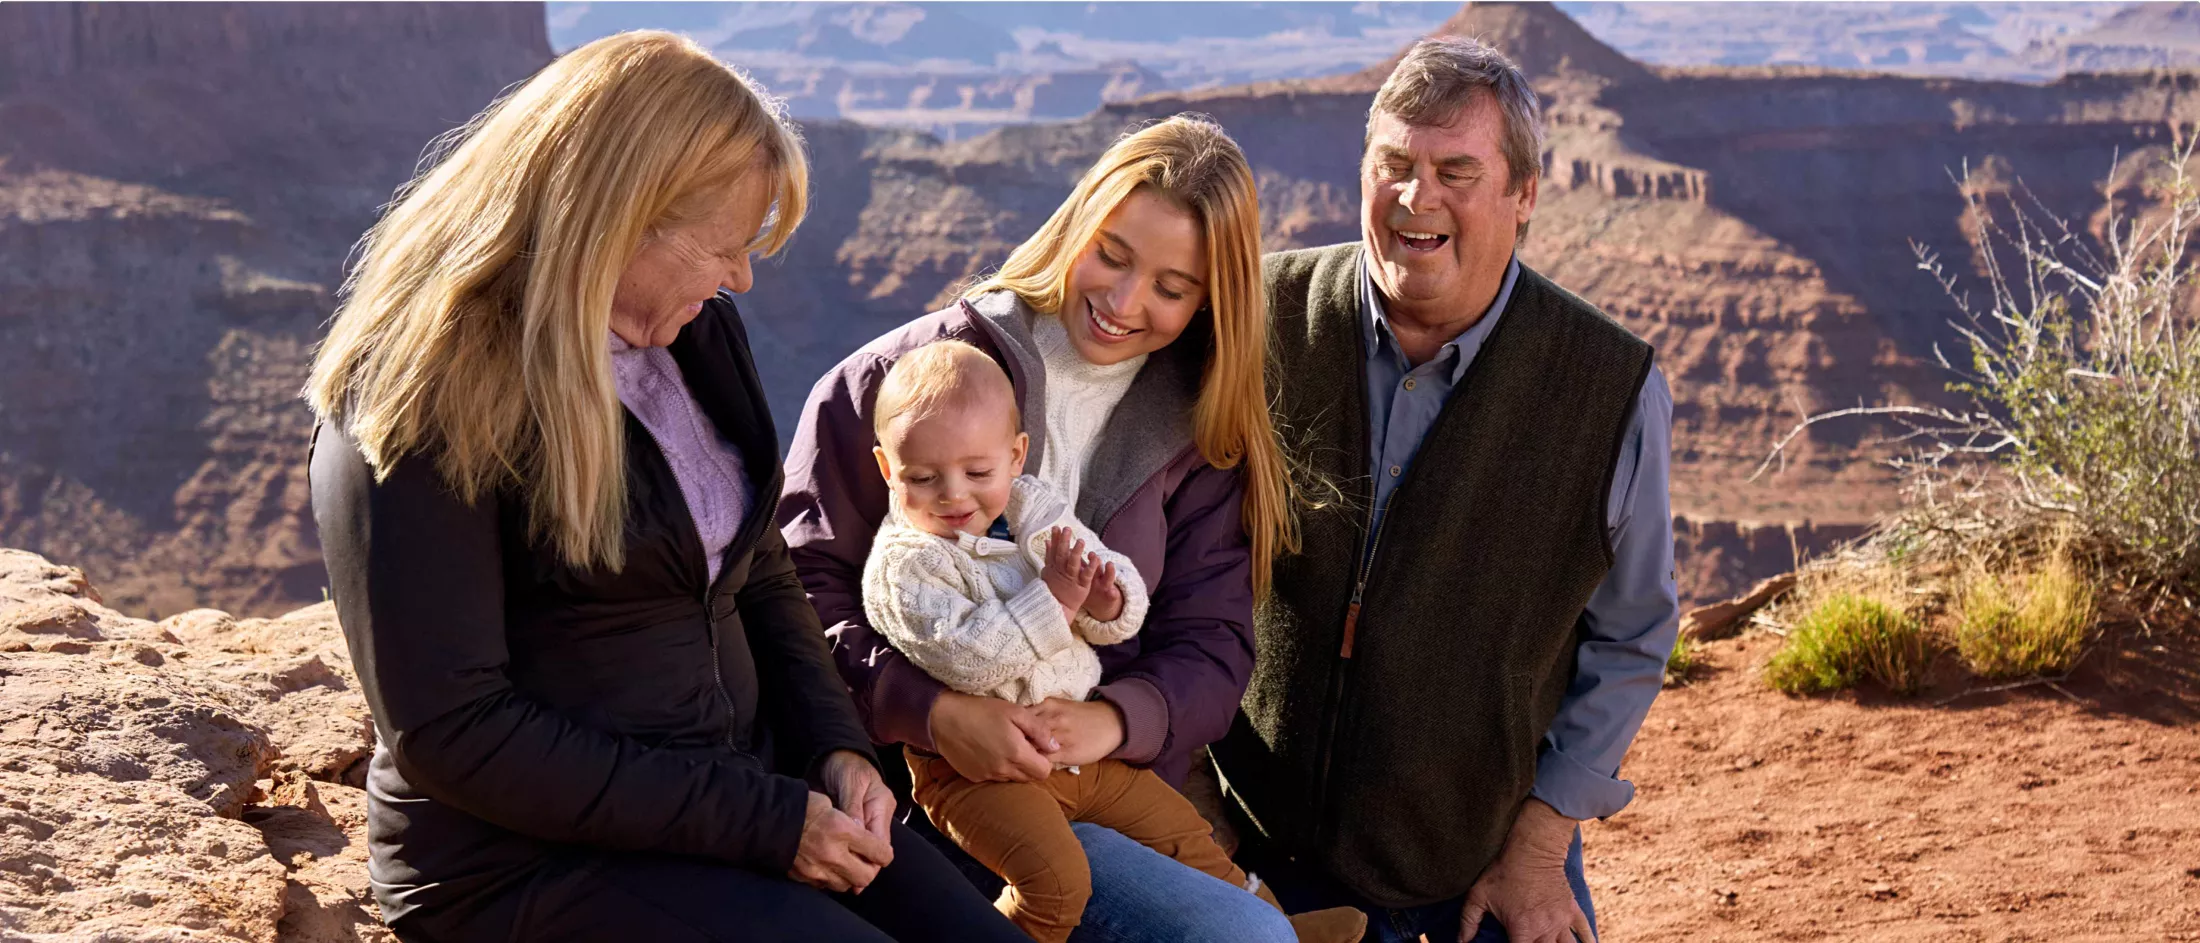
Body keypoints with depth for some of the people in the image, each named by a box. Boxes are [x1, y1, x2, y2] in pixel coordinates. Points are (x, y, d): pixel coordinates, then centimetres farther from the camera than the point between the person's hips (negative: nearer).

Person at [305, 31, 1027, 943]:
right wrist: (762, 822, -19)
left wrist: (835, 747, -1)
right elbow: (450, 731, -19)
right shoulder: (427, 402, -16)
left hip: (746, 791, 7)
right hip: (528, 858, -7)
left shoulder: (697, 335, 6)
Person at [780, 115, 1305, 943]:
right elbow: (803, 587, -3)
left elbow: (1211, 649, 6)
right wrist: (931, 712, -18)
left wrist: (1113, 719, -15)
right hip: (916, 778, -4)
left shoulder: (1199, 440, 13)